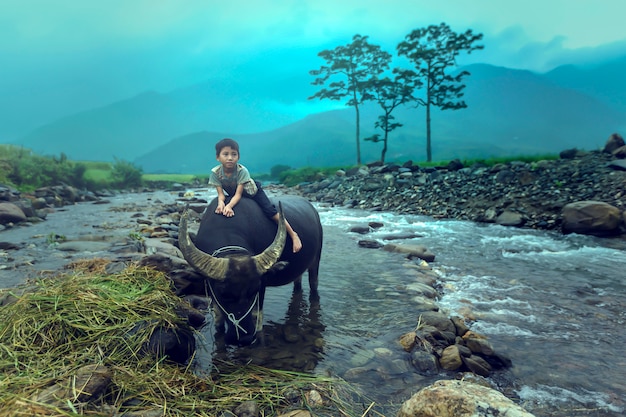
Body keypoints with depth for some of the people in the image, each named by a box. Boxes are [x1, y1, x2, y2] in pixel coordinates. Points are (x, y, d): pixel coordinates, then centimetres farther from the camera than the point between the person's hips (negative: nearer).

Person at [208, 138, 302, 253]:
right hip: (232, 195, 5)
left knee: (270, 211, -18)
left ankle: (293, 235, -14)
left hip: (253, 191, -5)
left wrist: (229, 206, -53)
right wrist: (221, 203, -48)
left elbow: (238, 194, -34)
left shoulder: (242, 170, -34)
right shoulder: (215, 173, -26)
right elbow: (221, 194, -24)